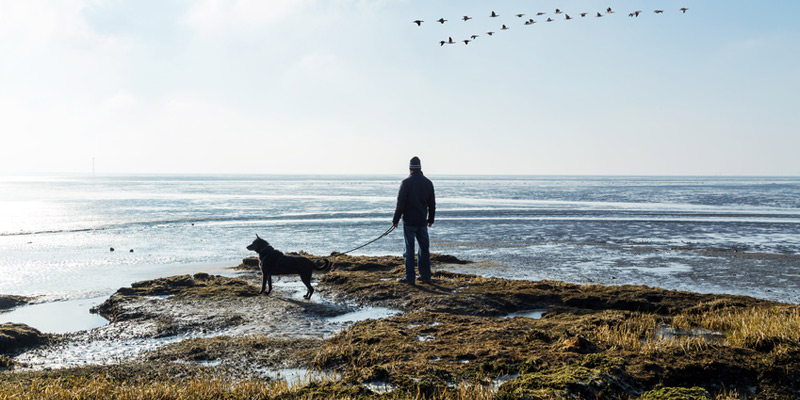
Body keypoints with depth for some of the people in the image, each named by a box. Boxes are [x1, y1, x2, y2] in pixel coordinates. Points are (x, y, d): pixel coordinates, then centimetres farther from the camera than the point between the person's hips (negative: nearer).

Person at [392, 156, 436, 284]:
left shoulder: (406, 183, -10)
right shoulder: (428, 183, 7)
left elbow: (400, 203, -11)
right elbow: (432, 203, 13)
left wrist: (395, 220, -3)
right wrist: (431, 219, 23)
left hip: (409, 221, -5)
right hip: (422, 221, 5)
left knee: (409, 249, -1)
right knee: (424, 248, 11)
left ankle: (410, 277, 1)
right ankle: (425, 276, 16)